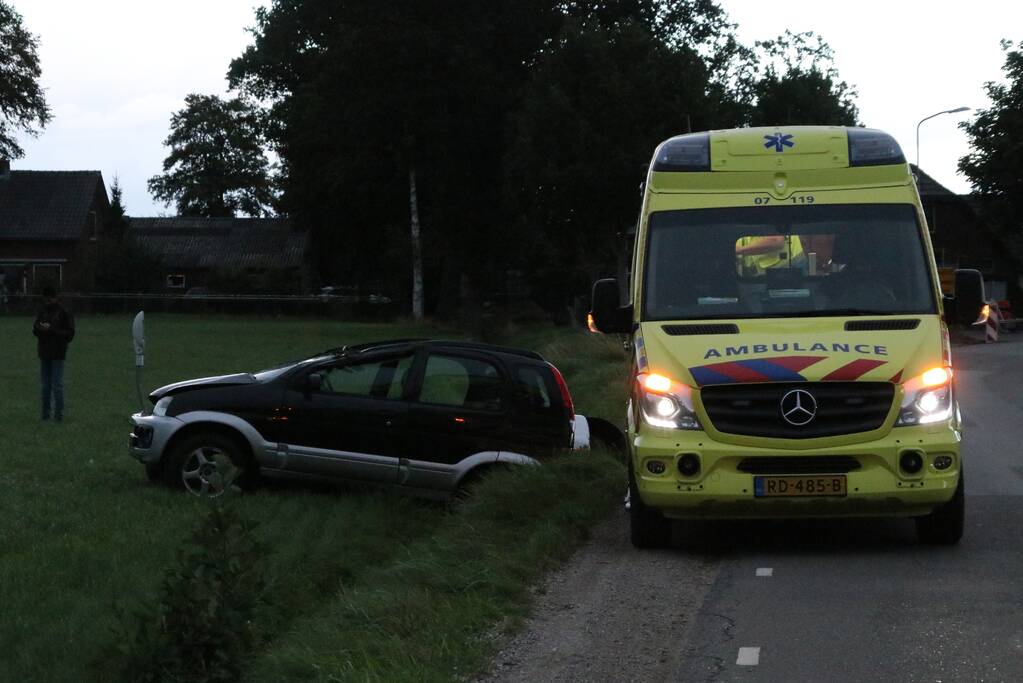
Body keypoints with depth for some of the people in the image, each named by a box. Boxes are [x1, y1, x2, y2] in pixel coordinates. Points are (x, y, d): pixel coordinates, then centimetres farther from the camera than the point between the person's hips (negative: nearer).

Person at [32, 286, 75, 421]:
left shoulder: (63, 313, -8)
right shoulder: (43, 311, 8)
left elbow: (69, 334, -11)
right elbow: (35, 330, 12)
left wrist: (52, 329, -21)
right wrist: (39, 328, -12)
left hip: (57, 354, -5)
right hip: (44, 353, 5)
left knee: (57, 385, -5)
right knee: (45, 384, 10)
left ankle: (59, 413, 0)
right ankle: (45, 413, 16)